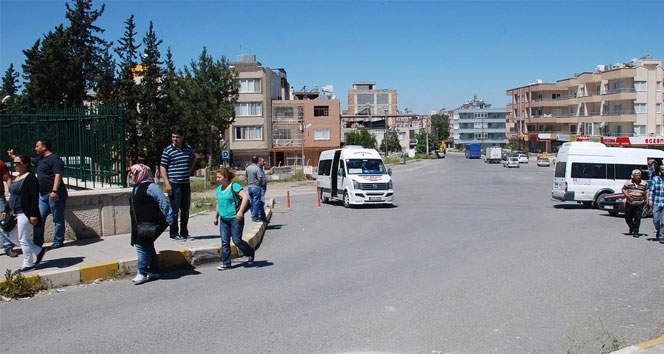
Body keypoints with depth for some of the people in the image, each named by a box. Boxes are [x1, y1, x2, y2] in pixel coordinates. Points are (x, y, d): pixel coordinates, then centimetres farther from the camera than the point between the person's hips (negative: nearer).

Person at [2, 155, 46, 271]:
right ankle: (39, 251, 21)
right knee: (13, 237, 13)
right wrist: (6, 210, 20)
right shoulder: (17, 178, 15)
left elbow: (35, 197, -19)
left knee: (23, 239, -3)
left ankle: (28, 264, 10)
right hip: (17, 214, 10)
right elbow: (12, 197, 24)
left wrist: (33, 215, -23)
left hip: (25, 214, -10)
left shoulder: (30, 178, -14)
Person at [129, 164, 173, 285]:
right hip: (139, 224, 10)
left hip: (148, 224, -10)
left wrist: (169, 218, -18)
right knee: (148, 247, 14)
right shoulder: (137, 187, 14)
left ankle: (142, 273, -7)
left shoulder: (150, 187, -15)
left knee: (142, 247, -10)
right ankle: (154, 272, 22)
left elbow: (163, 202, -18)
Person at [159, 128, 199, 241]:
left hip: (186, 184, 5)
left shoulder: (188, 148, 8)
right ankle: (174, 234, 6)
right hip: (174, 184, -5)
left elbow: (194, 157, 29)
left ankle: (184, 233, 22)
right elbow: (162, 168, -6)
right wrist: (167, 183, -14)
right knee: (175, 210, -3)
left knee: (185, 209, 11)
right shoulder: (167, 150, -5)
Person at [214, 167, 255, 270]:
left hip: (235, 219, -7)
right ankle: (226, 263, 9)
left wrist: (240, 211, -28)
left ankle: (250, 253, 22)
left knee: (237, 240, -3)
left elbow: (245, 197, -21)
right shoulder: (219, 189, 12)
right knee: (224, 242, 3)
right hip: (223, 220, 7)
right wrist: (216, 217, 28)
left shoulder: (234, 186, -12)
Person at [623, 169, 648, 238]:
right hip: (629, 204, 1)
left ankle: (636, 232, 4)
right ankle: (631, 228, 37)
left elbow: (646, 192, 11)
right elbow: (623, 190, 4)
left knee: (637, 218, -5)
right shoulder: (628, 183, -1)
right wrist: (627, 195, -13)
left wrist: (646, 199, -2)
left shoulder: (644, 183, 2)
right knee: (628, 218, 9)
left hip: (639, 205, -1)